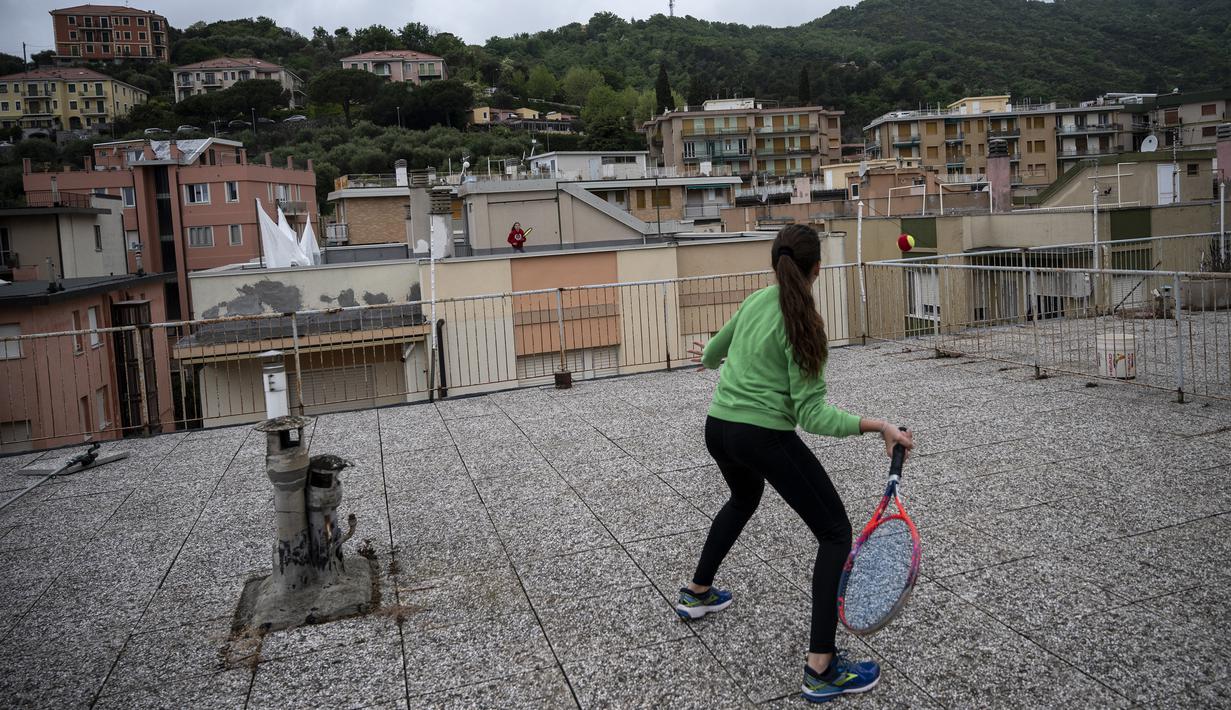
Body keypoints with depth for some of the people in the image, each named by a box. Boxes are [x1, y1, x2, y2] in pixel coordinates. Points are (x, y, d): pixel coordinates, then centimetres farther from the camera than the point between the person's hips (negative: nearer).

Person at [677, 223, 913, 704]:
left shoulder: (756, 301, 6)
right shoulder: (802, 323, -15)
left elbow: (715, 349, 25)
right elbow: (811, 414, -17)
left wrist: (710, 358, 49)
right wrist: (876, 426, -25)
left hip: (718, 429, 8)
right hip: (765, 438, -8)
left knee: (744, 498, 37)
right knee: (836, 533, 3)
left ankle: (697, 593, 49)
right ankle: (821, 669, -1)